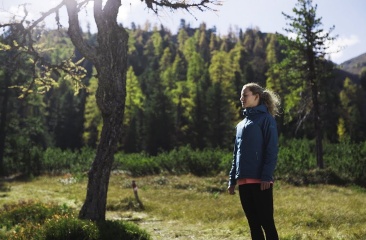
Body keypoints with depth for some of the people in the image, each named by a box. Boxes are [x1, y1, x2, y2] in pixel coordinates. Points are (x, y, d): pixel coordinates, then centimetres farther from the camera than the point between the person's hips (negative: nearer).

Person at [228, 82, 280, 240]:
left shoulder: (266, 118, -2)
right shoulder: (241, 124, 19)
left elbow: (272, 150, -10)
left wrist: (266, 176, -18)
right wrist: (232, 180, 16)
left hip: (260, 180, -7)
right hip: (244, 181, 7)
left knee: (266, 222, -3)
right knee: (253, 223, 11)